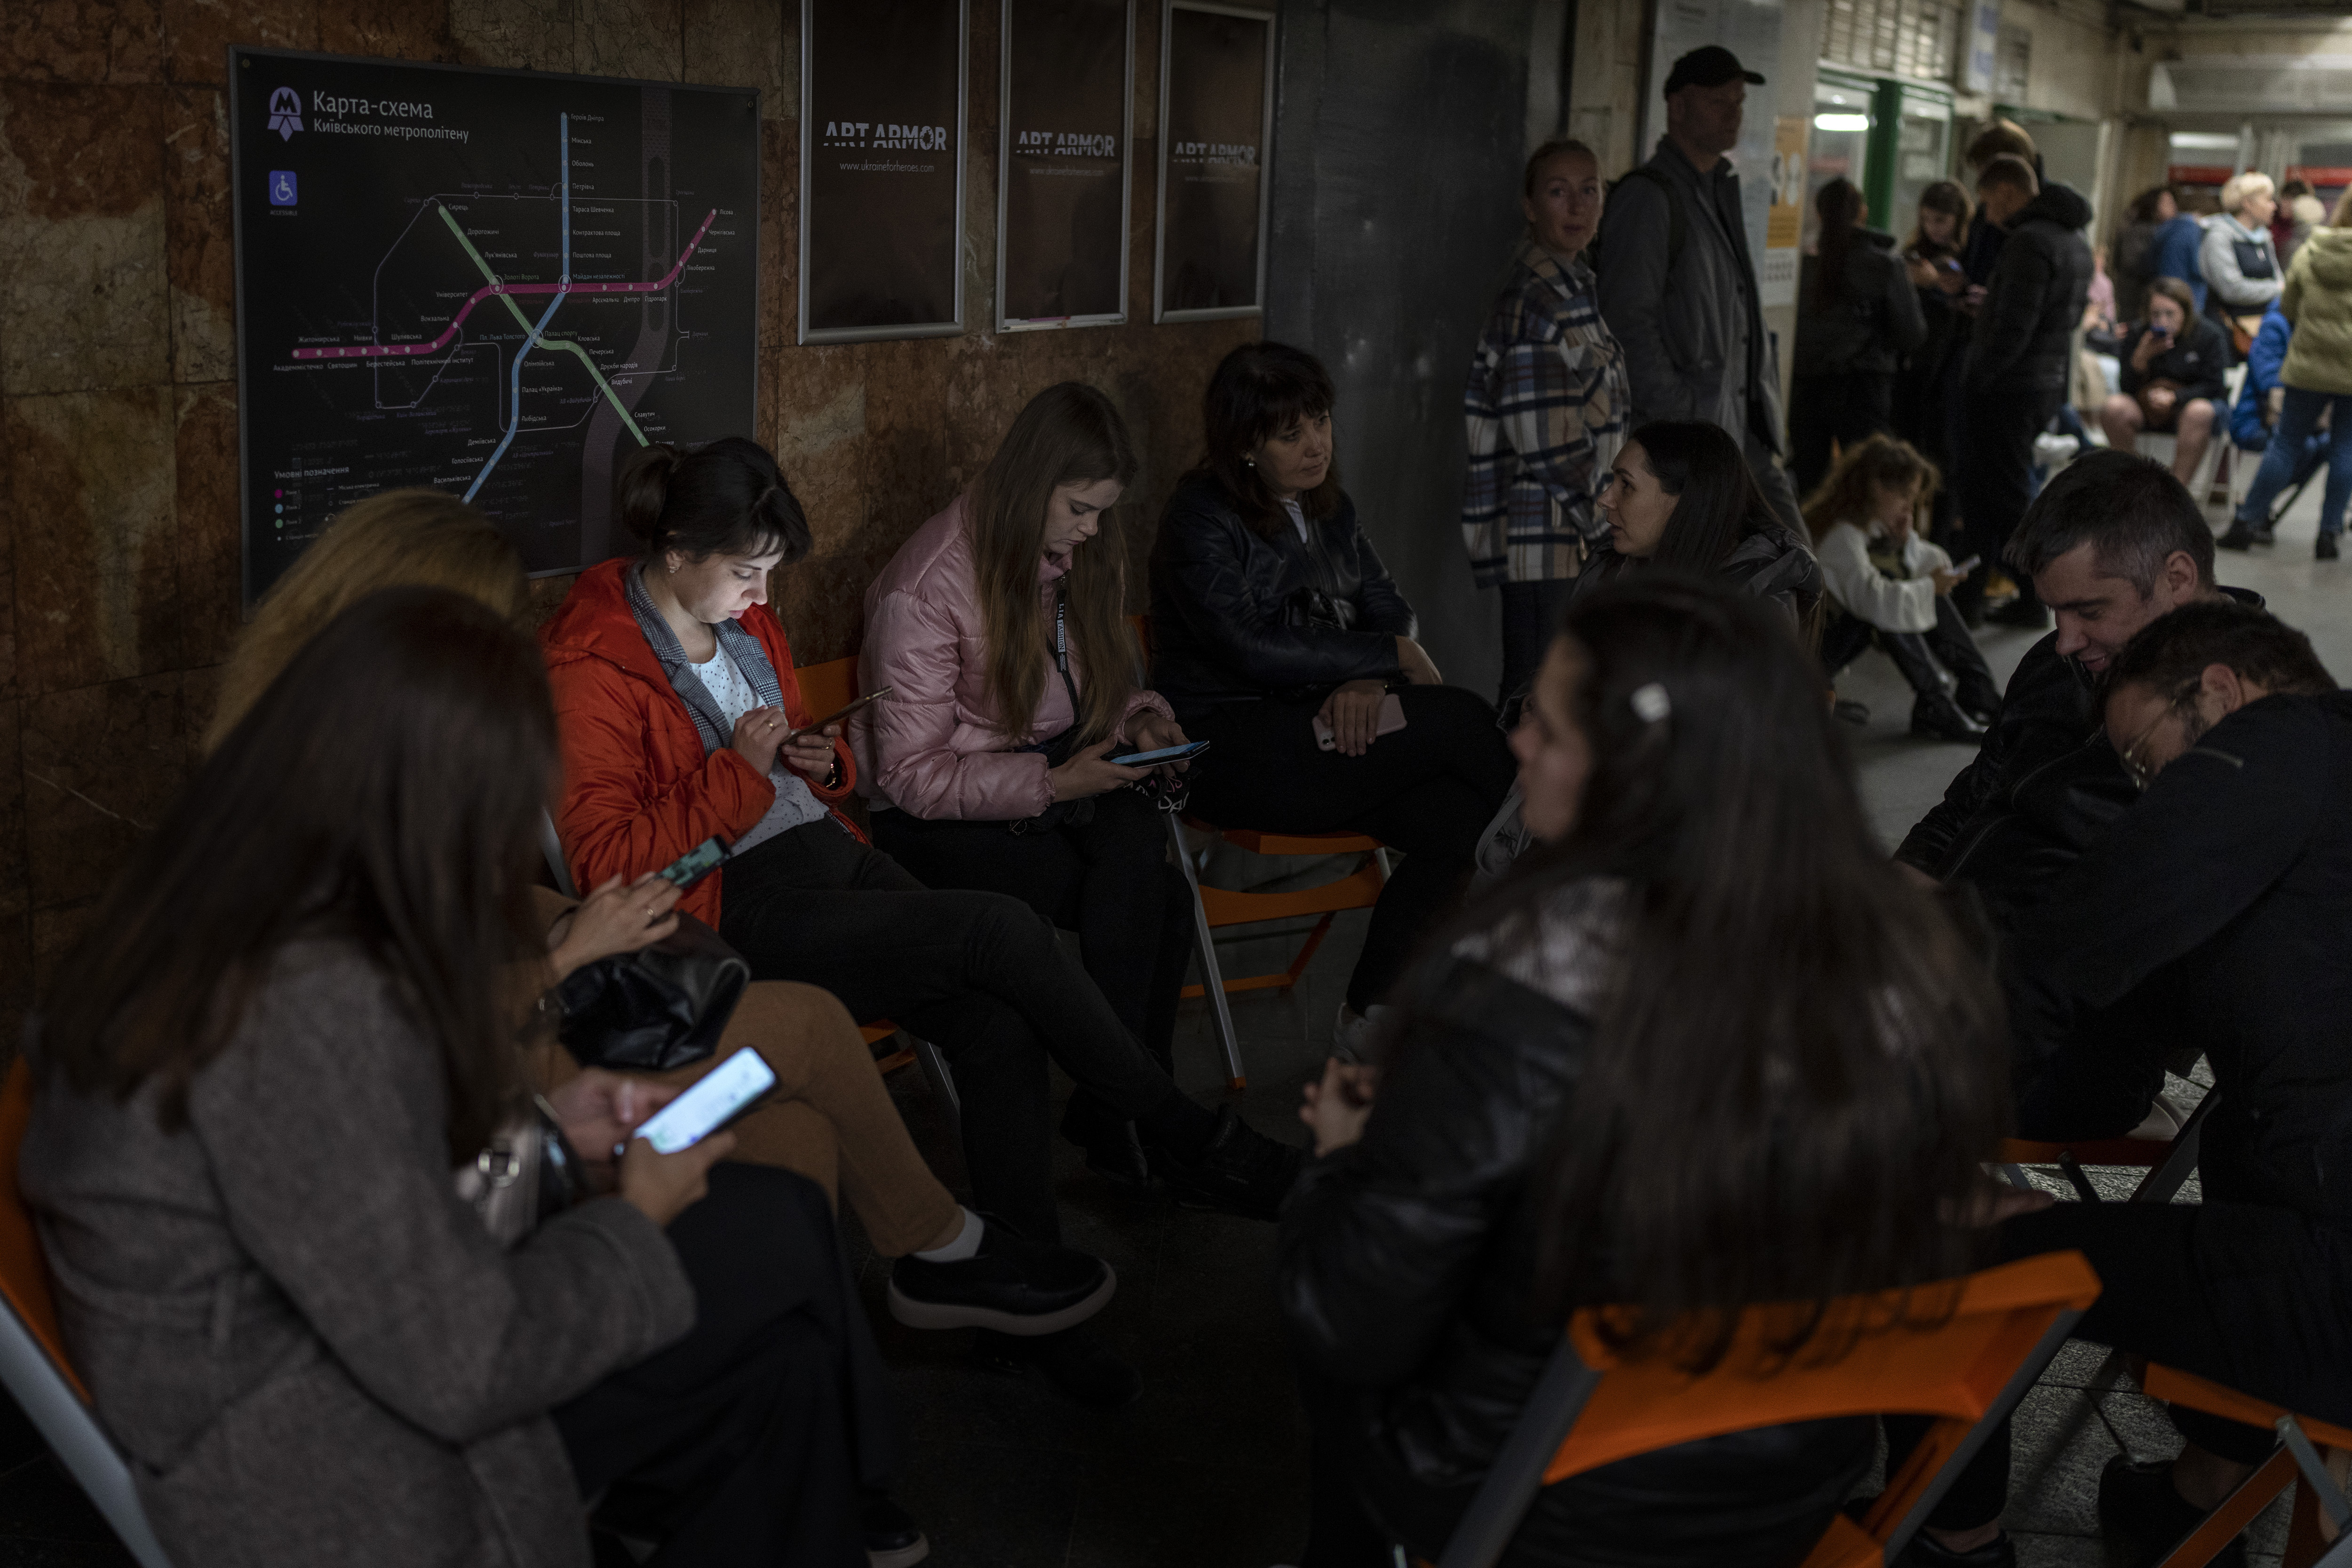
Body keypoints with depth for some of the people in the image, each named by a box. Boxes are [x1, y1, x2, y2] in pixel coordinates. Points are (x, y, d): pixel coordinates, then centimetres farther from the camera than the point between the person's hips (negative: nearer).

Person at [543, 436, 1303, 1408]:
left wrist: (822, 760, 7)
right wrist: (740, 772, -17)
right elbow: (604, 859, -16)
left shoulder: (742, 618, 16)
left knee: (999, 1029, -19)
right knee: (1003, 933, -22)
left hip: (825, 851, 8)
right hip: (738, 909, -7)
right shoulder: (589, 667, -9)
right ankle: (1180, 1136, -5)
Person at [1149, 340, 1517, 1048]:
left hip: (1322, 729, 7)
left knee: (1455, 824, -20)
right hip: (1231, 753, -7)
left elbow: (1390, 608, 12)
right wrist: (1391, 657, -13)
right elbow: (1251, 649, -18)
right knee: (1462, 720, -21)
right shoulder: (1200, 519, -8)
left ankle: (1366, 1018, -9)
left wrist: (1367, 681, -12)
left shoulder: (1329, 508, 14)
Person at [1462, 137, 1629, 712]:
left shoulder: (1574, 287, 16)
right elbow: (1550, 446, -19)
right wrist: (1598, 523, -11)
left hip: (1575, 536, 10)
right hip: (1549, 542, -10)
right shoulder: (1536, 301, -15)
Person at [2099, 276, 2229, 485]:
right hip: (2147, 409, 2)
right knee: (2112, 408, -28)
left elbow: (2215, 387, -8)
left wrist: (2174, 397, -22)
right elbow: (2128, 388, -3)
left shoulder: (2209, 335, -5)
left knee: (2199, 412, -38)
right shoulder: (2137, 336, 0)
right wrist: (2141, 357, -21)